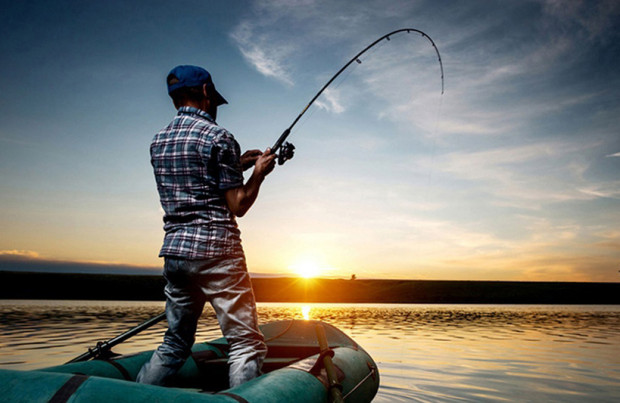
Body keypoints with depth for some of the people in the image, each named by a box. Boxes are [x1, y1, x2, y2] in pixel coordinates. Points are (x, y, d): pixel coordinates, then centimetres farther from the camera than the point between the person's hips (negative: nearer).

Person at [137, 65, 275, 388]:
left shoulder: (159, 141, 14)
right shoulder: (218, 137, -7)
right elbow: (237, 206, -9)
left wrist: (236, 165, 22)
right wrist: (259, 173, 6)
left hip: (174, 250, 8)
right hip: (216, 251, -7)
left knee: (175, 343, 20)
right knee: (246, 345, -2)